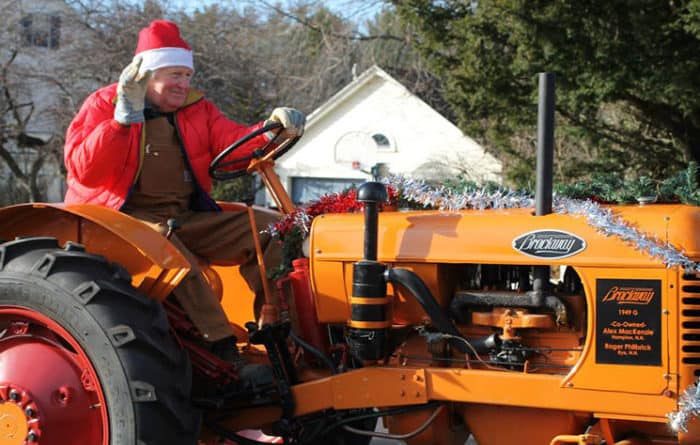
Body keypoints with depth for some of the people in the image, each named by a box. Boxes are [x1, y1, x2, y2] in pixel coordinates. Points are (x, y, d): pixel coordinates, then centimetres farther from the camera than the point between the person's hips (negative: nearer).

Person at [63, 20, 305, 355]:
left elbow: (232, 143, 0)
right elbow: (83, 170, -13)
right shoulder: (102, 106, 1)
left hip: (189, 216, 6)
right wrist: (124, 118, -22)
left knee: (268, 230, -10)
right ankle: (222, 348, -43)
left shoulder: (196, 108, 15)